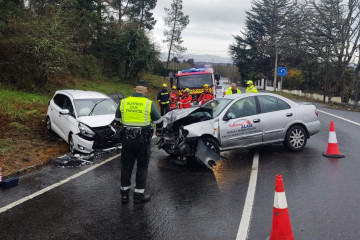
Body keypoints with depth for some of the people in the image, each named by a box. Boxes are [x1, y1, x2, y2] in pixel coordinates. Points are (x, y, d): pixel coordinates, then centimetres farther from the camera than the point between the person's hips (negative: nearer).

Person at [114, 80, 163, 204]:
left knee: (126, 166, 14)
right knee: (142, 167, 9)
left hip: (126, 139, 3)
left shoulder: (123, 102, 2)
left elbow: (117, 120, 13)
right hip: (143, 139, -3)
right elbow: (159, 121, -1)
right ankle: (139, 194, 15)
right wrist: (159, 131, 20)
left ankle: (124, 193, 22)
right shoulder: (149, 103, -7)